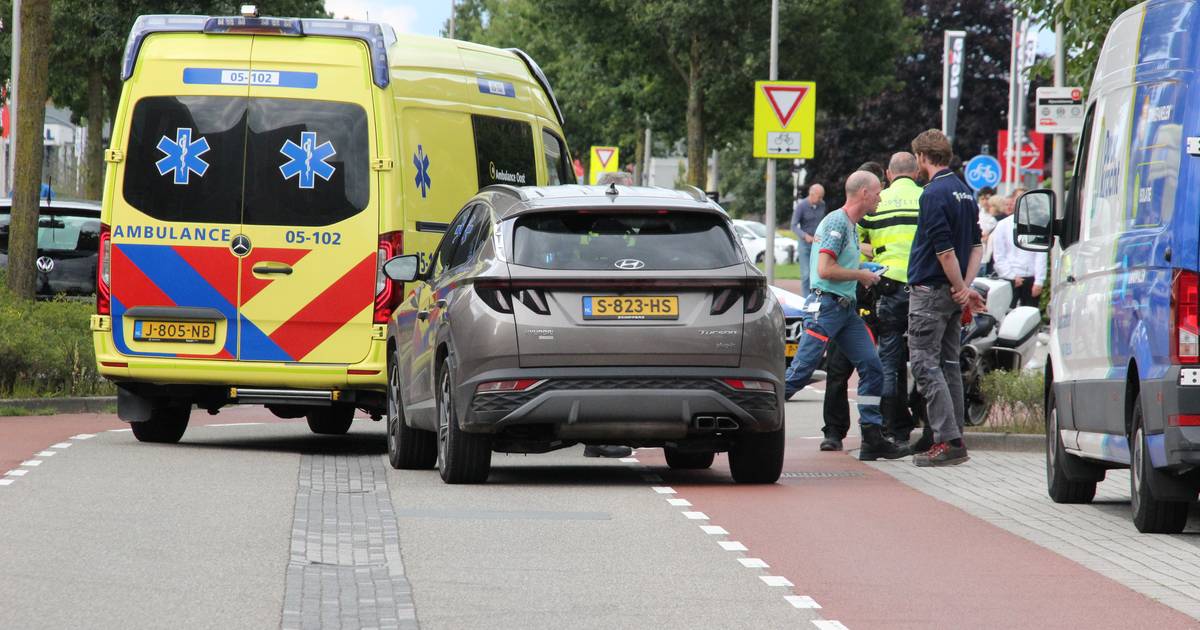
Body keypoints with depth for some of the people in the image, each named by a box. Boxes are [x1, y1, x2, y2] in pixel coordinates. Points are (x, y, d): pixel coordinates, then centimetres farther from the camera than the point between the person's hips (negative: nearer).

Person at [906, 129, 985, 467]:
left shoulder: (934, 194, -16)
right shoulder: (965, 192, 13)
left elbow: (944, 249, -19)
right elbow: (977, 245, 14)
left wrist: (961, 288, -10)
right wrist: (965, 286, 5)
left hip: (930, 290, -9)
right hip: (951, 291, 9)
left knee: (925, 364, -7)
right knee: (948, 364, 12)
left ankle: (947, 441, -14)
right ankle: (954, 439, 13)